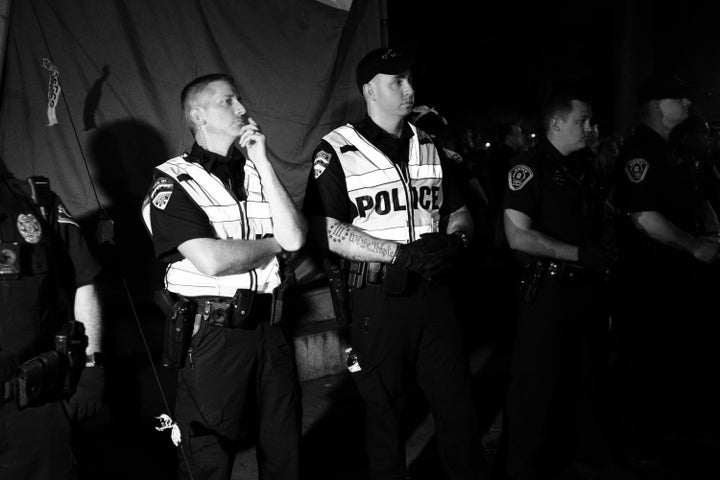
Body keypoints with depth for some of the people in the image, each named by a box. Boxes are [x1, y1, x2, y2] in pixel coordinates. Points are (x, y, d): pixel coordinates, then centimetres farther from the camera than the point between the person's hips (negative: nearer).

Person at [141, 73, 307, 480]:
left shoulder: (257, 172, 11)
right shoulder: (175, 183, -7)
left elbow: (295, 238, -5)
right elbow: (211, 260, -21)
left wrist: (263, 163, -7)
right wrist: (273, 243, -5)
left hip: (270, 326, 6)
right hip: (214, 333, -5)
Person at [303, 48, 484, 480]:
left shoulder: (428, 147, 12)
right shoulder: (338, 151, -5)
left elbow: (459, 210, 17)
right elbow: (326, 230, -14)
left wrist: (454, 238, -7)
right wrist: (401, 254, -19)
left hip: (435, 293, 4)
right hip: (378, 296, -4)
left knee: (458, 402, 9)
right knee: (384, 408, 9)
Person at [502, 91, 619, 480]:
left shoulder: (581, 167, 13)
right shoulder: (529, 167, -11)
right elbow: (518, 236, -19)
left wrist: (605, 247, 7)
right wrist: (580, 254, -17)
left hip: (586, 287, 8)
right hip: (548, 291, -7)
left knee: (587, 378, 17)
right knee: (539, 385, 2)